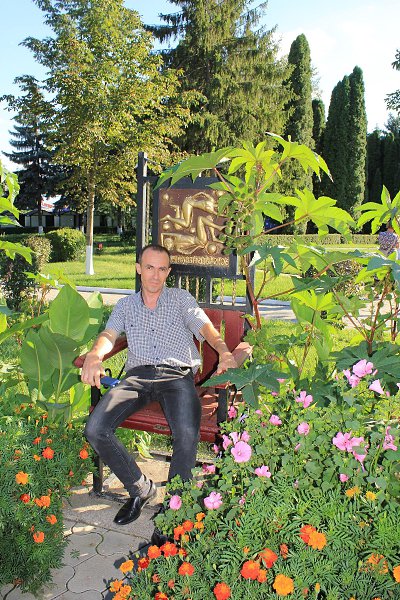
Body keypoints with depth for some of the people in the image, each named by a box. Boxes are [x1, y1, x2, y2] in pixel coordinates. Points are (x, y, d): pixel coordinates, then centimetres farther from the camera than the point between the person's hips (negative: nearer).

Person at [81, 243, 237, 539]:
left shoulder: (180, 298, 15)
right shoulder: (126, 305, 21)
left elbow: (206, 326, -1)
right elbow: (108, 336, 5)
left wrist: (225, 352, -24)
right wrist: (94, 356, -21)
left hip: (177, 373, -2)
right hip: (137, 375, 3)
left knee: (187, 433, -32)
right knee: (95, 430, -21)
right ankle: (140, 488, 0)